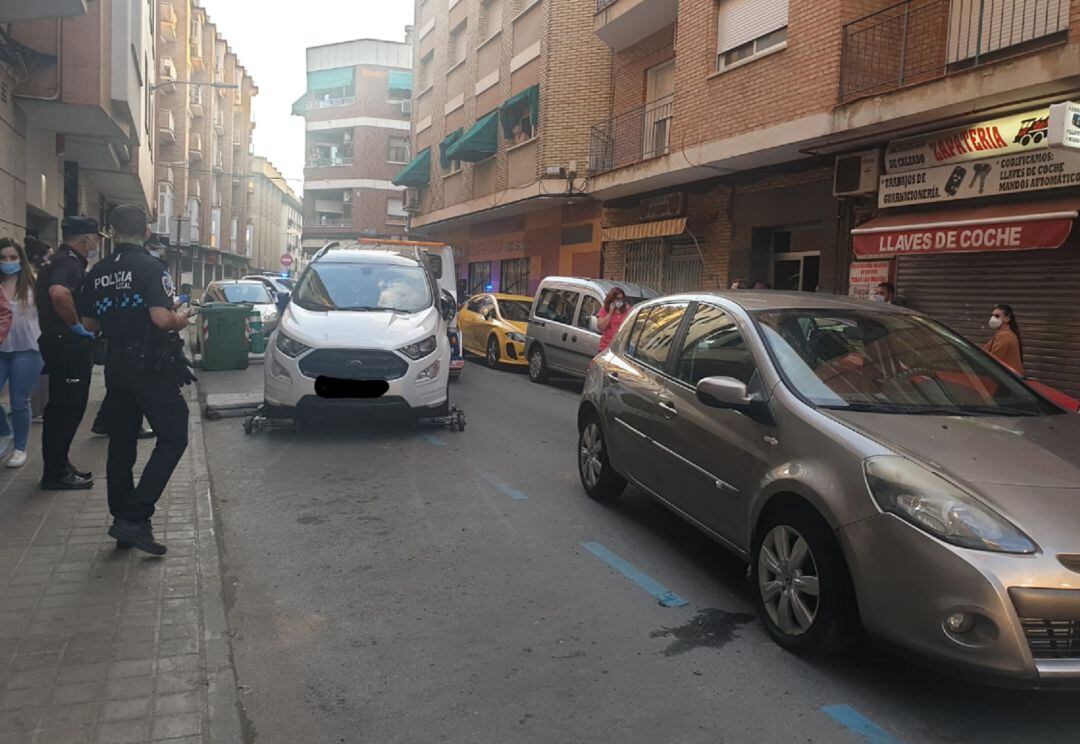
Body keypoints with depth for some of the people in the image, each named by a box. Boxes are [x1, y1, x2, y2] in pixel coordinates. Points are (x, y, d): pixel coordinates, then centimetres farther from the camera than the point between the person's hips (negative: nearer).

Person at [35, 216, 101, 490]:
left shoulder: (56, 260, 17)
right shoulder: (69, 262, -17)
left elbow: (40, 296, 30)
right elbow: (59, 293, -37)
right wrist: (77, 325, -24)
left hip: (56, 342, 11)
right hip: (69, 345, -11)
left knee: (62, 409, 16)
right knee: (67, 409, -4)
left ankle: (59, 465, 25)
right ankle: (56, 473, 2)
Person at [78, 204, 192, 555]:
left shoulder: (98, 273, 8)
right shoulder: (150, 267, -12)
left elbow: (88, 322, 12)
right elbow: (161, 318, -22)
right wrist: (180, 319, -2)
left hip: (116, 366, 7)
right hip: (153, 367, -7)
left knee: (120, 444, 11)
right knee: (173, 438, 0)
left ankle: (123, 522, 17)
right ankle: (135, 517, -8)